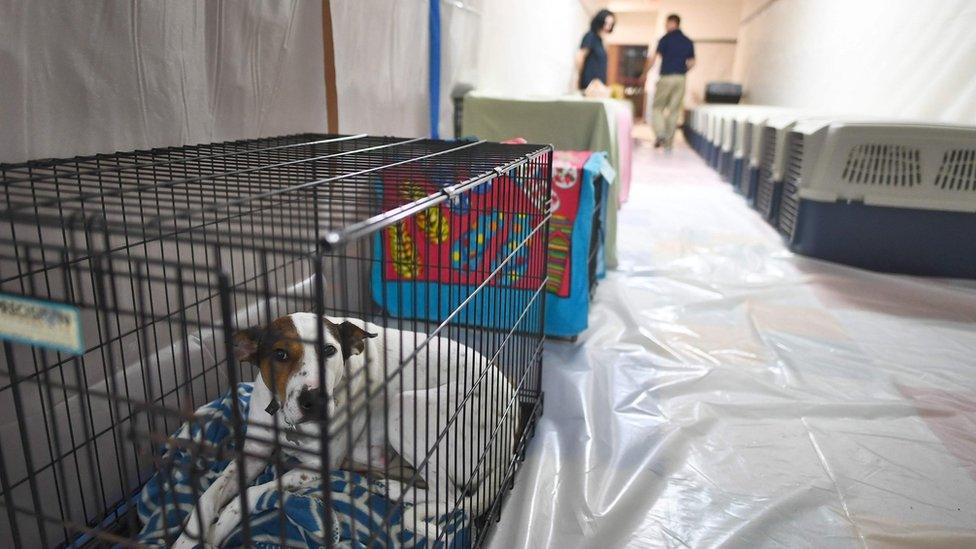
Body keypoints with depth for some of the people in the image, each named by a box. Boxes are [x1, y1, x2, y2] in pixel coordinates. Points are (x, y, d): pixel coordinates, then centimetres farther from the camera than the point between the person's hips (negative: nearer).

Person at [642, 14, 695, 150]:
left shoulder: (666, 39, -4)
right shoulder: (688, 42, 10)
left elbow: (654, 58, -9)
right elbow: (691, 63, 10)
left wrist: (645, 74, 0)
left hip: (666, 77, -4)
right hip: (680, 79, 4)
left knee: (657, 107, 7)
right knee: (674, 110, 7)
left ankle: (660, 134, -12)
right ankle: (669, 141, 7)